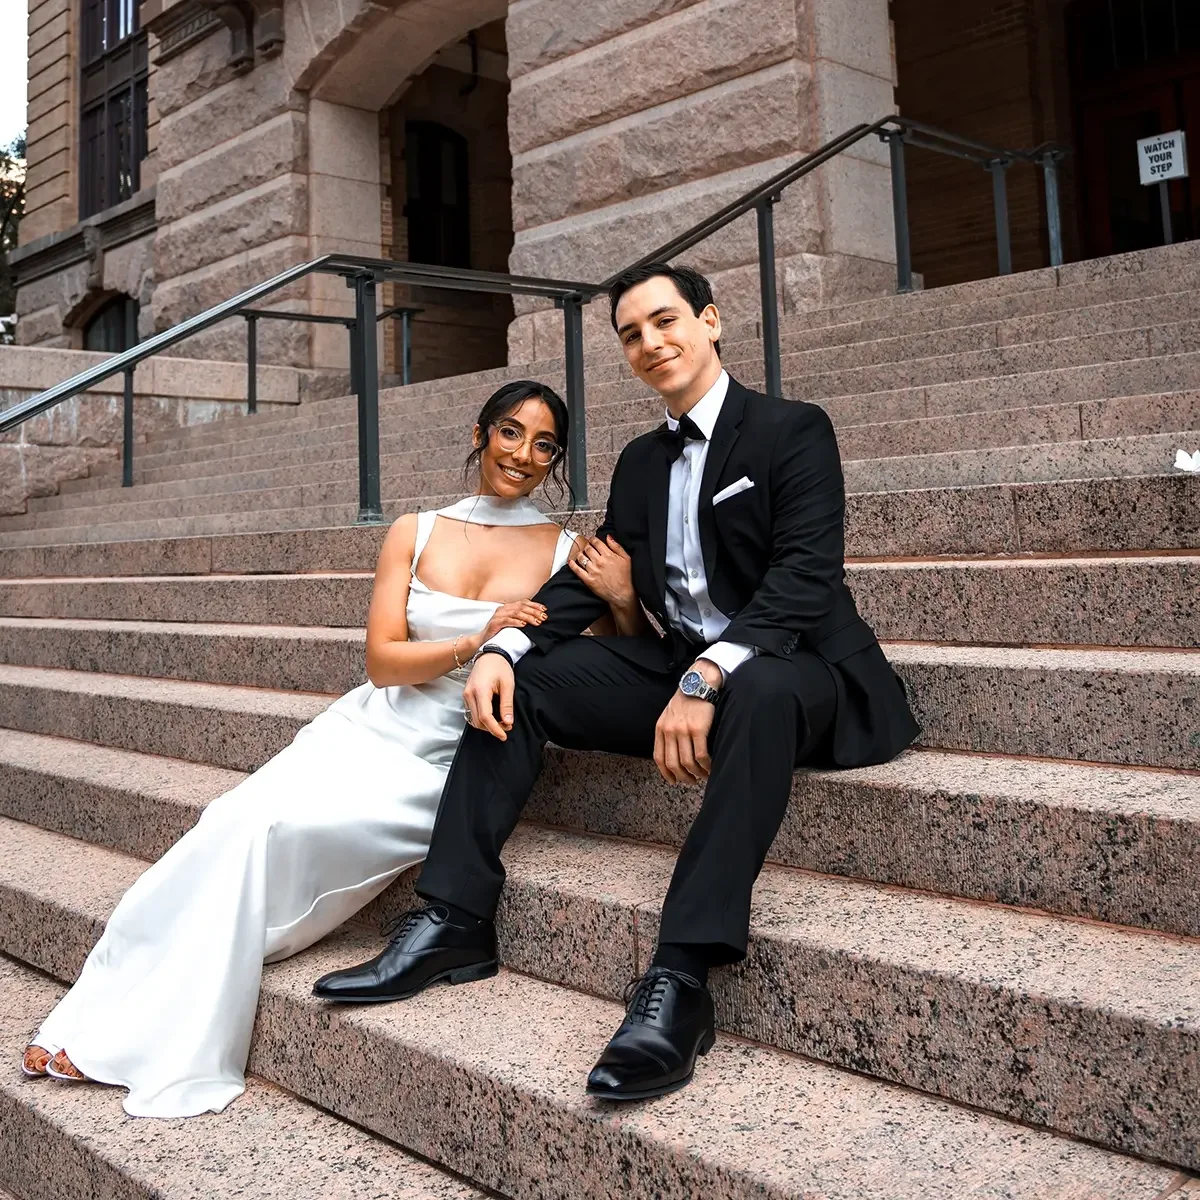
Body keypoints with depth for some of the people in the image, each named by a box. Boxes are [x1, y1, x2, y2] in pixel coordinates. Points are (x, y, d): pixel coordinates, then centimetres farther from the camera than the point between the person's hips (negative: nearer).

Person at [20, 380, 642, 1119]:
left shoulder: (568, 553, 1)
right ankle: (109, 1016, -5)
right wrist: (475, 644, -16)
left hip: (451, 771, -3)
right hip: (372, 731, 3)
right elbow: (383, 661, -1)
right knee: (241, 818, -19)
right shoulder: (416, 533, 6)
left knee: (264, 827, -21)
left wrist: (623, 601, -17)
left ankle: (148, 1027, -7)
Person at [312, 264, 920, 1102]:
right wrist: (503, 648, -11)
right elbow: (590, 577, 9)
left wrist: (708, 678, -33)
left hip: (792, 667, -6)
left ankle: (682, 978, -42)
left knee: (758, 694, -41)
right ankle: (455, 922, -13)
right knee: (517, 679, -9)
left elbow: (805, 578, -18)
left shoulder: (794, 430, -4)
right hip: (681, 665, 7)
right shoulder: (641, 460, 17)